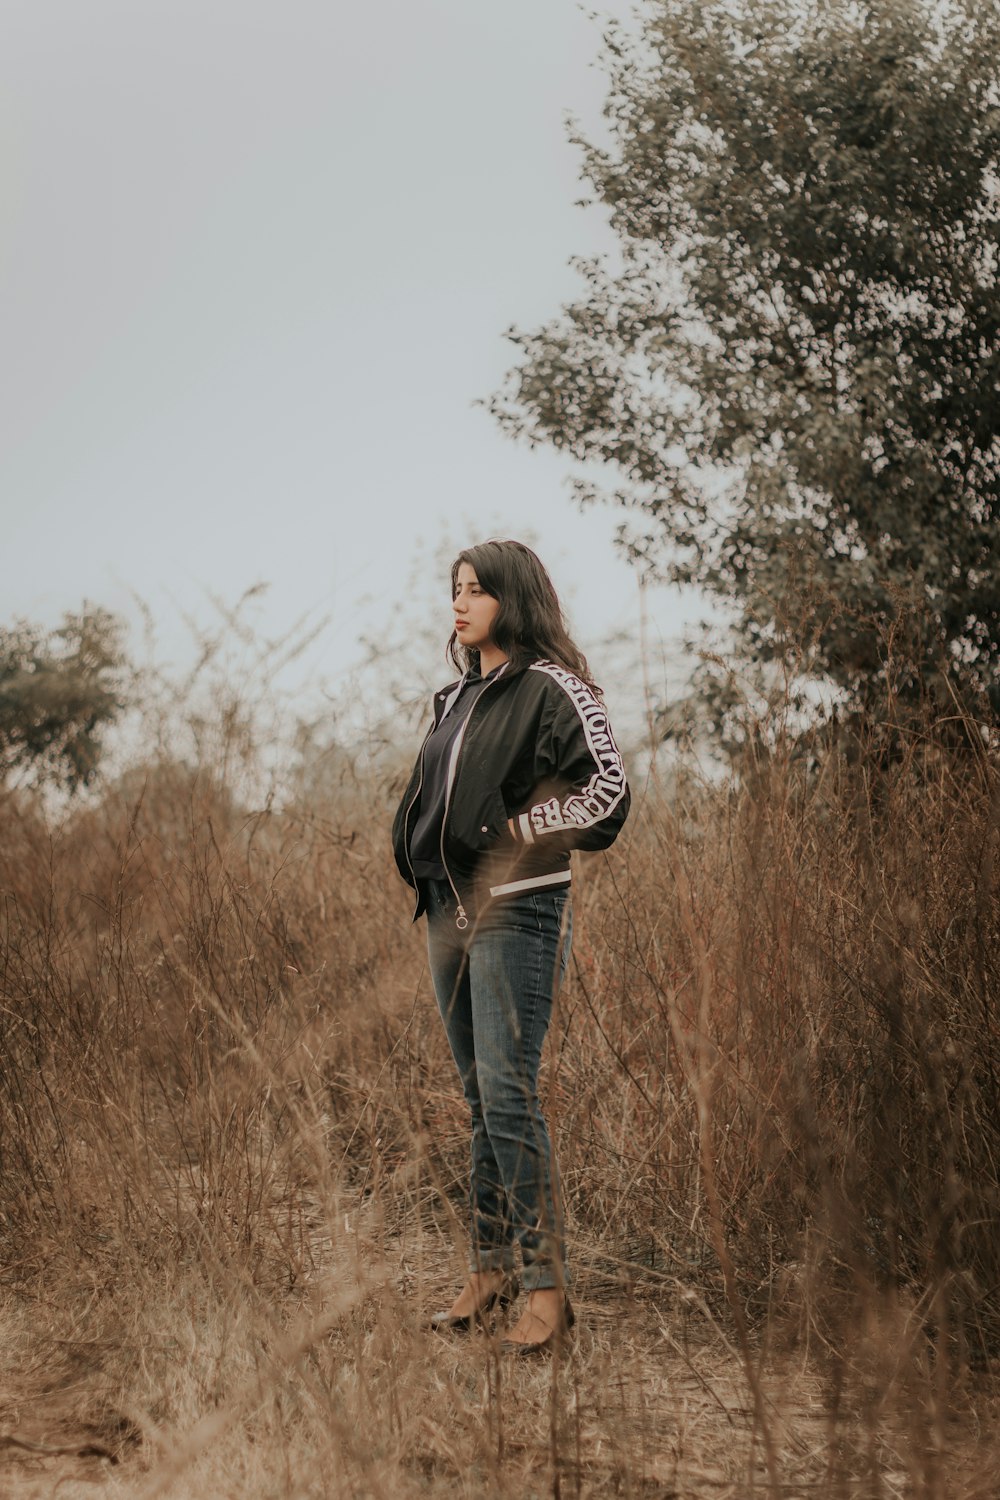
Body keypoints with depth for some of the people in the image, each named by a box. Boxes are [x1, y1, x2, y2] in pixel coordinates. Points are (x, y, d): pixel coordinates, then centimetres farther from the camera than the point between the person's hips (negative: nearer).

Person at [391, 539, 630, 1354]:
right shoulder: (457, 697, 17)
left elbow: (609, 788, -15)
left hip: (517, 912, -8)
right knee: (480, 1098, 12)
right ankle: (490, 1270, 20)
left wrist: (518, 833, -12)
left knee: (508, 1095, -12)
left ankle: (548, 1287, -6)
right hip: (449, 911, 8)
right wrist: (421, 852, 13)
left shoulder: (551, 687, -7)